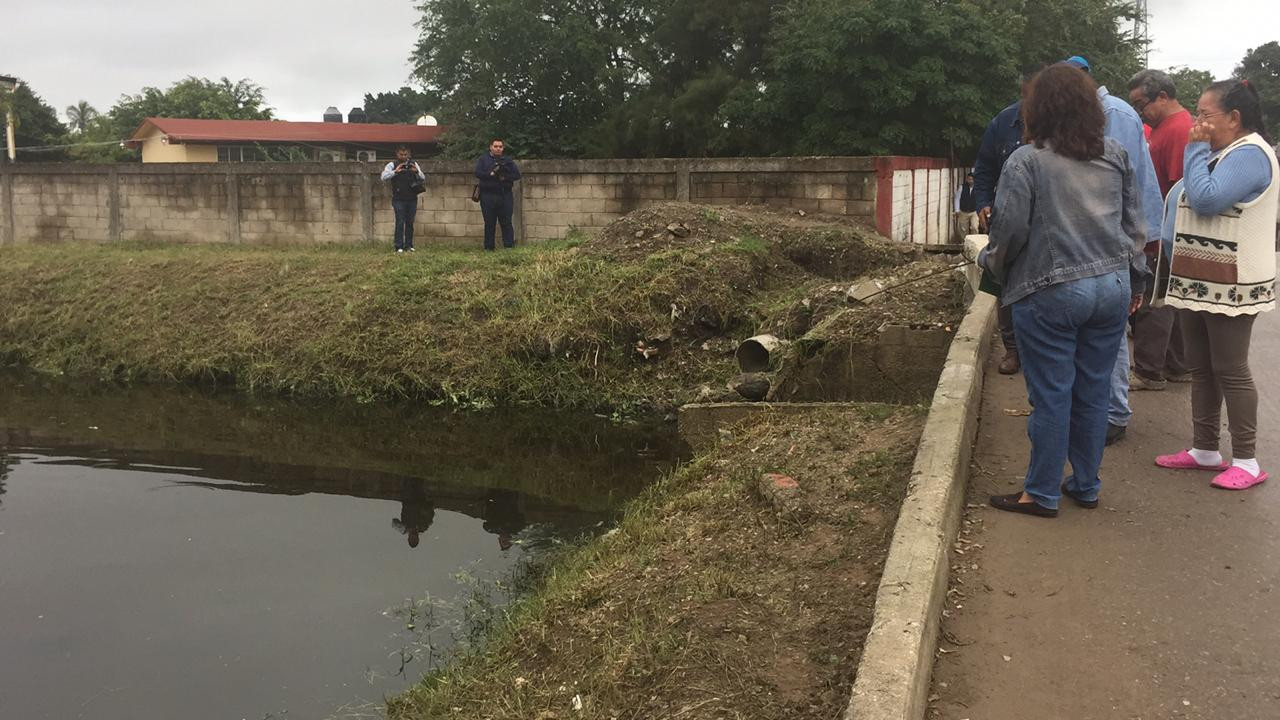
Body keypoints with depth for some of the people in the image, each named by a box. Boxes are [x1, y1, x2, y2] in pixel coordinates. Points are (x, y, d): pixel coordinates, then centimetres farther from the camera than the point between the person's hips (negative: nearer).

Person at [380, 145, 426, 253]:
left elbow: (423, 179, 8)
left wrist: (417, 172, -12)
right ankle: (399, 246, -3)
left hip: (412, 199, 3)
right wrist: (395, 172, -22)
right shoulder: (392, 165, 2)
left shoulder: (413, 164, 10)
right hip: (399, 200, -3)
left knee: (410, 222, 6)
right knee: (400, 222, -6)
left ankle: (408, 245, 12)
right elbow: (384, 177, -9)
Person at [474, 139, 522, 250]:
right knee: (489, 224, 4)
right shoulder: (483, 159, 9)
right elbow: (478, 174, -5)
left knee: (507, 223, -3)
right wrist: (491, 174, -19)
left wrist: (505, 178, -13)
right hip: (488, 196, -1)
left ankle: (509, 247, -3)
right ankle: (488, 248, 10)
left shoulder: (508, 160, 13)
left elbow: (517, 174, 3)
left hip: (505, 196, 1)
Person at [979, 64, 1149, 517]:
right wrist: (1134, 279, 22)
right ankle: (1086, 486, 26)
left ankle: (1042, 494, 14)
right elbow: (1135, 223, 12)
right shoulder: (1116, 155, 7)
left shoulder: (1026, 161, -11)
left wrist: (991, 263, 9)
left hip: (1051, 293, -5)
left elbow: (1011, 229, -11)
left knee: (1052, 395, 3)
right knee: (1093, 391, 14)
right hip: (1112, 288, 5)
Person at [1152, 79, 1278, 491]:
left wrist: (1196, 148, -15)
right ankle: (1205, 450, 22)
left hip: (1230, 286, -10)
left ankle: (1246, 461, 3)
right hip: (1199, 280, 10)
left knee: (1230, 370, -5)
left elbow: (1205, 199, -25)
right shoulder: (1218, 153, 16)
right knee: (1201, 368, 13)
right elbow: (1184, 199, 20)